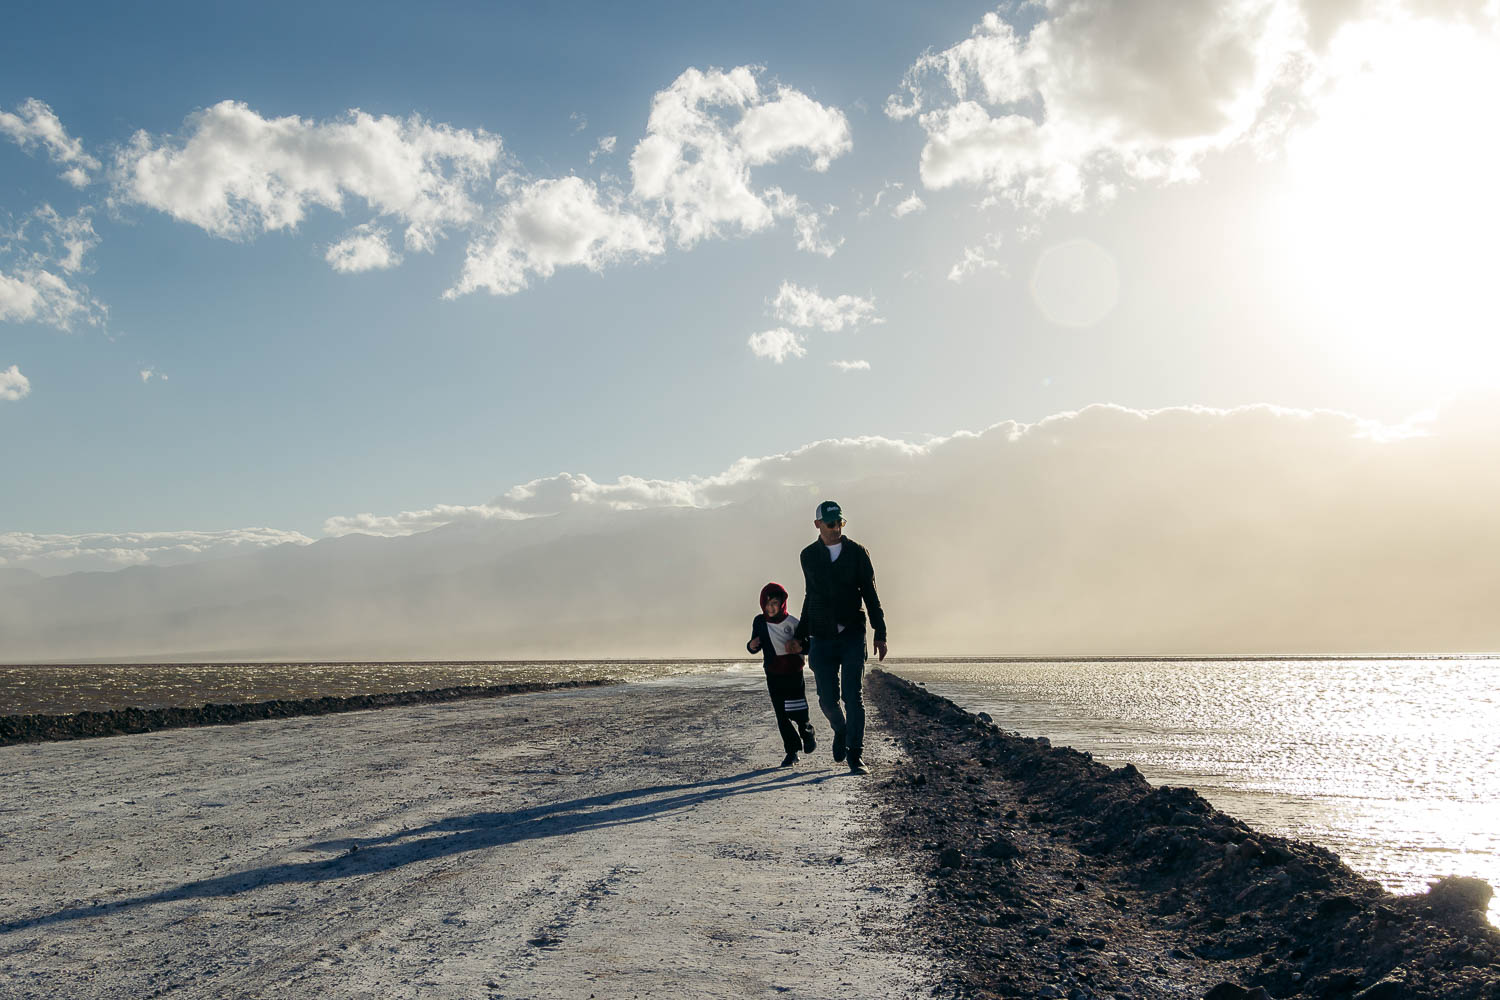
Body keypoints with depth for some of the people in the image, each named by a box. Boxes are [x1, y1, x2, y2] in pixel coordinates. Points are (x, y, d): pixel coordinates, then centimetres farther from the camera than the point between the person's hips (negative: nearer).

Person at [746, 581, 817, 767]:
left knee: (798, 712, -2)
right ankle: (792, 751, 10)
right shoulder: (760, 622, 0)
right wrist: (752, 646, -13)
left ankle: (807, 734, 30)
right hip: (773, 675, 2)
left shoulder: (792, 623, -8)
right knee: (781, 714, 1)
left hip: (793, 673, -2)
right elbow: (755, 646, 11)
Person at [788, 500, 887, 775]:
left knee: (854, 696, -7)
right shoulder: (808, 556, 7)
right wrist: (800, 636, 18)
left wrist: (880, 634, 0)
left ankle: (855, 755, 0)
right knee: (827, 699, 1)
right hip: (821, 638, 2)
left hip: (853, 635, -2)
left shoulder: (857, 553, 2)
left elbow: (870, 594, 5)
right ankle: (841, 731, 33)